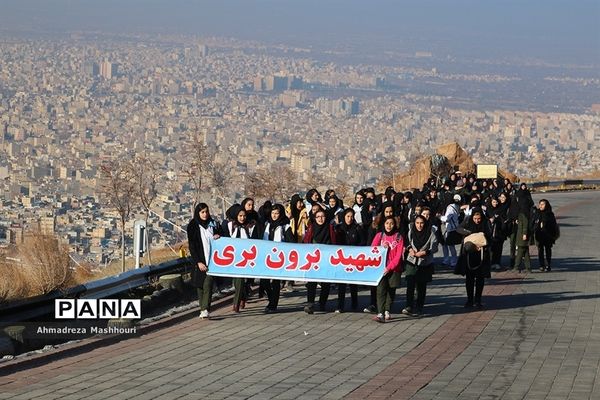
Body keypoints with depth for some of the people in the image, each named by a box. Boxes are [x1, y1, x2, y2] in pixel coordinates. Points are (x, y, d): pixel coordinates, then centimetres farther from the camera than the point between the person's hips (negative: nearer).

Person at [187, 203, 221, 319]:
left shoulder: (212, 224, 10)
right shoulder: (193, 226, 1)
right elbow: (192, 246, -3)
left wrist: (217, 237, -2)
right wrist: (198, 262, -11)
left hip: (211, 260, 0)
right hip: (200, 260, 0)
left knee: (208, 283, -14)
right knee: (200, 285, 5)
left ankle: (205, 309, -23)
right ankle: (203, 309, 14)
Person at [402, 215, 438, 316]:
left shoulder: (431, 233, -10)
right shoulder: (411, 231, -1)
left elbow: (434, 248, -8)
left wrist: (423, 253, -19)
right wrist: (410, 249, -7)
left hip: (425, 263, -1)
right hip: (411, 262, 1)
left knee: (421, 286, 7)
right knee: (410, 284, -13)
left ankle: (418, 308, 16)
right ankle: (409, 306, -14)